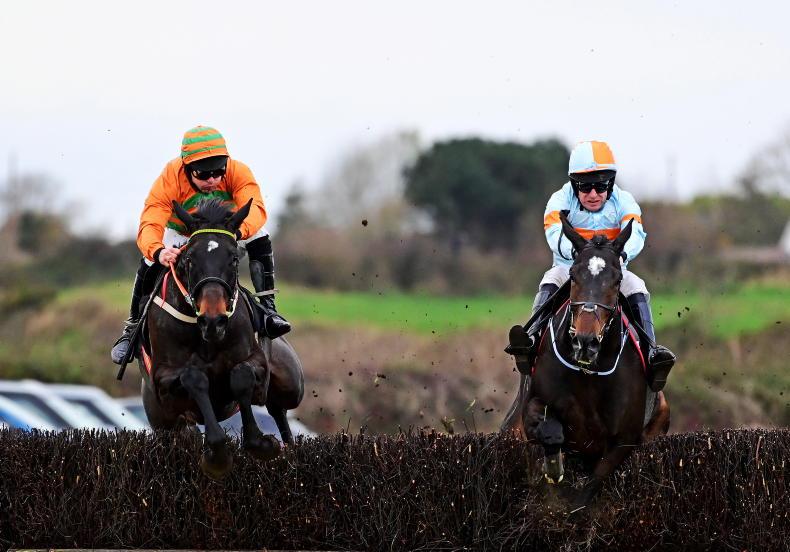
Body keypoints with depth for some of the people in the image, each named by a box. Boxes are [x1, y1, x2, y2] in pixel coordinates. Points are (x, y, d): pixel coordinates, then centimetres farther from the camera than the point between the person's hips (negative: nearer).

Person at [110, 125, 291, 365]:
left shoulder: (238, 172, -36)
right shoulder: (169, 180, -40)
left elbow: (255, 208, -51)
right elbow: (149, 226, -49)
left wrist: (238, 231, -75)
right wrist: (158, 251, -73)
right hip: (180, 234, -1)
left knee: (259, 238, -27)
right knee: (149, 265, -23)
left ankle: (268, 309, -21)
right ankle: (132, 329, -2)